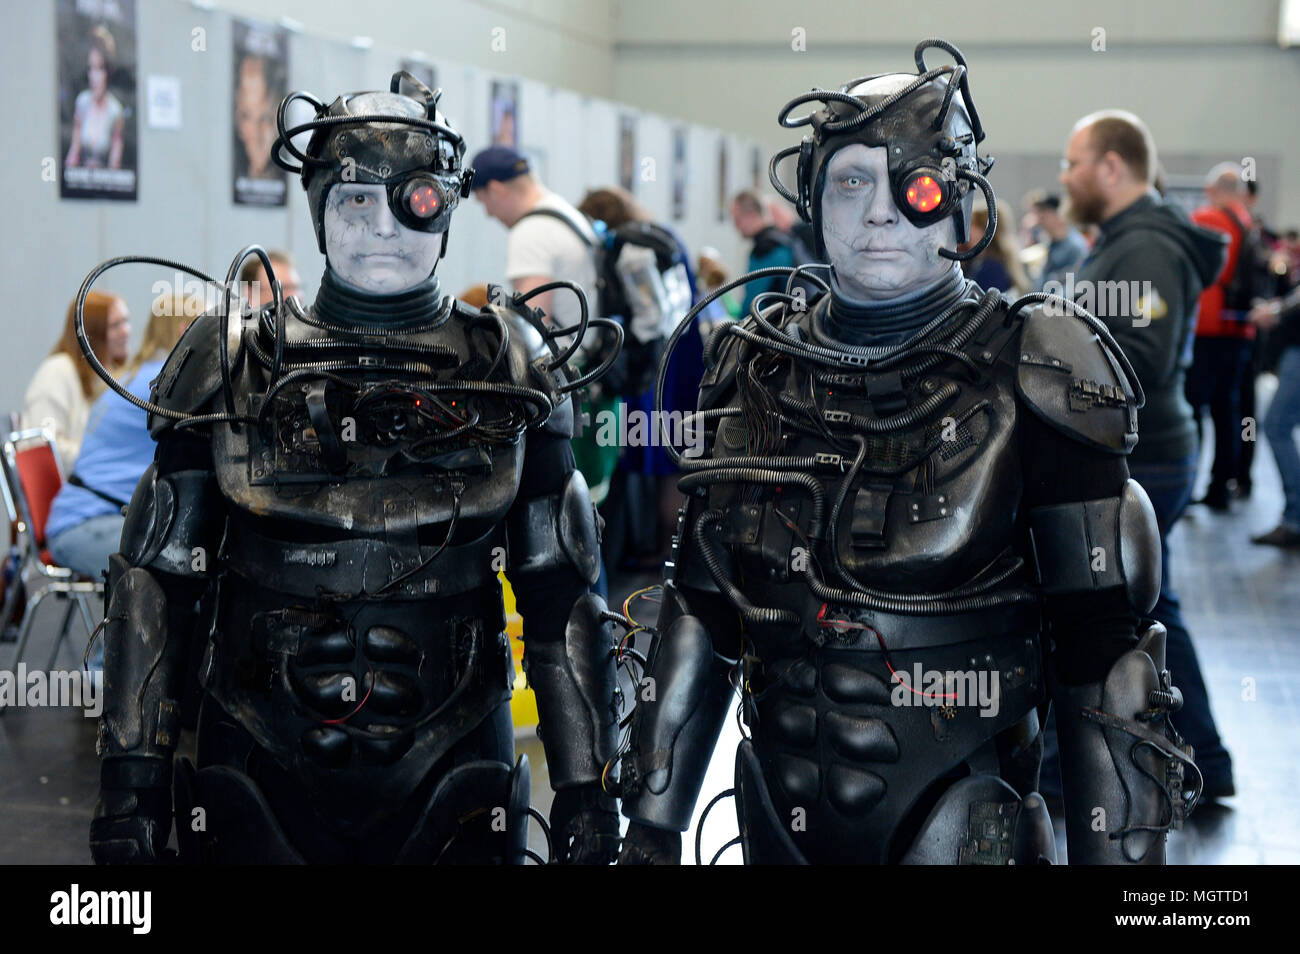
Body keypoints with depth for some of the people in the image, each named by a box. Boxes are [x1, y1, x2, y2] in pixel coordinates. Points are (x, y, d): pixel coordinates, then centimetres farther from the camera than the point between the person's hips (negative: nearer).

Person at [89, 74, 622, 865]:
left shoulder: (507, 377, 2)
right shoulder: (234, 369, 2)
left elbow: (563, 598, 3)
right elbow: (156, 585, 2)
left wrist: (584, 782, 0)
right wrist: (131, 777, -3)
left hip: (447, 771, 0)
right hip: (262, 770, 0)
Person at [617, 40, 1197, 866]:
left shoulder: (1028, 381, -10)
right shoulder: (755, 375, 2)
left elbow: (1104, 655, -10)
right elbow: (700, 617, 7)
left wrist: (1118, 856, -13)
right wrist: (651, 830, 7)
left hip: (957, 829, -4)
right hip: (778, 826, 4)